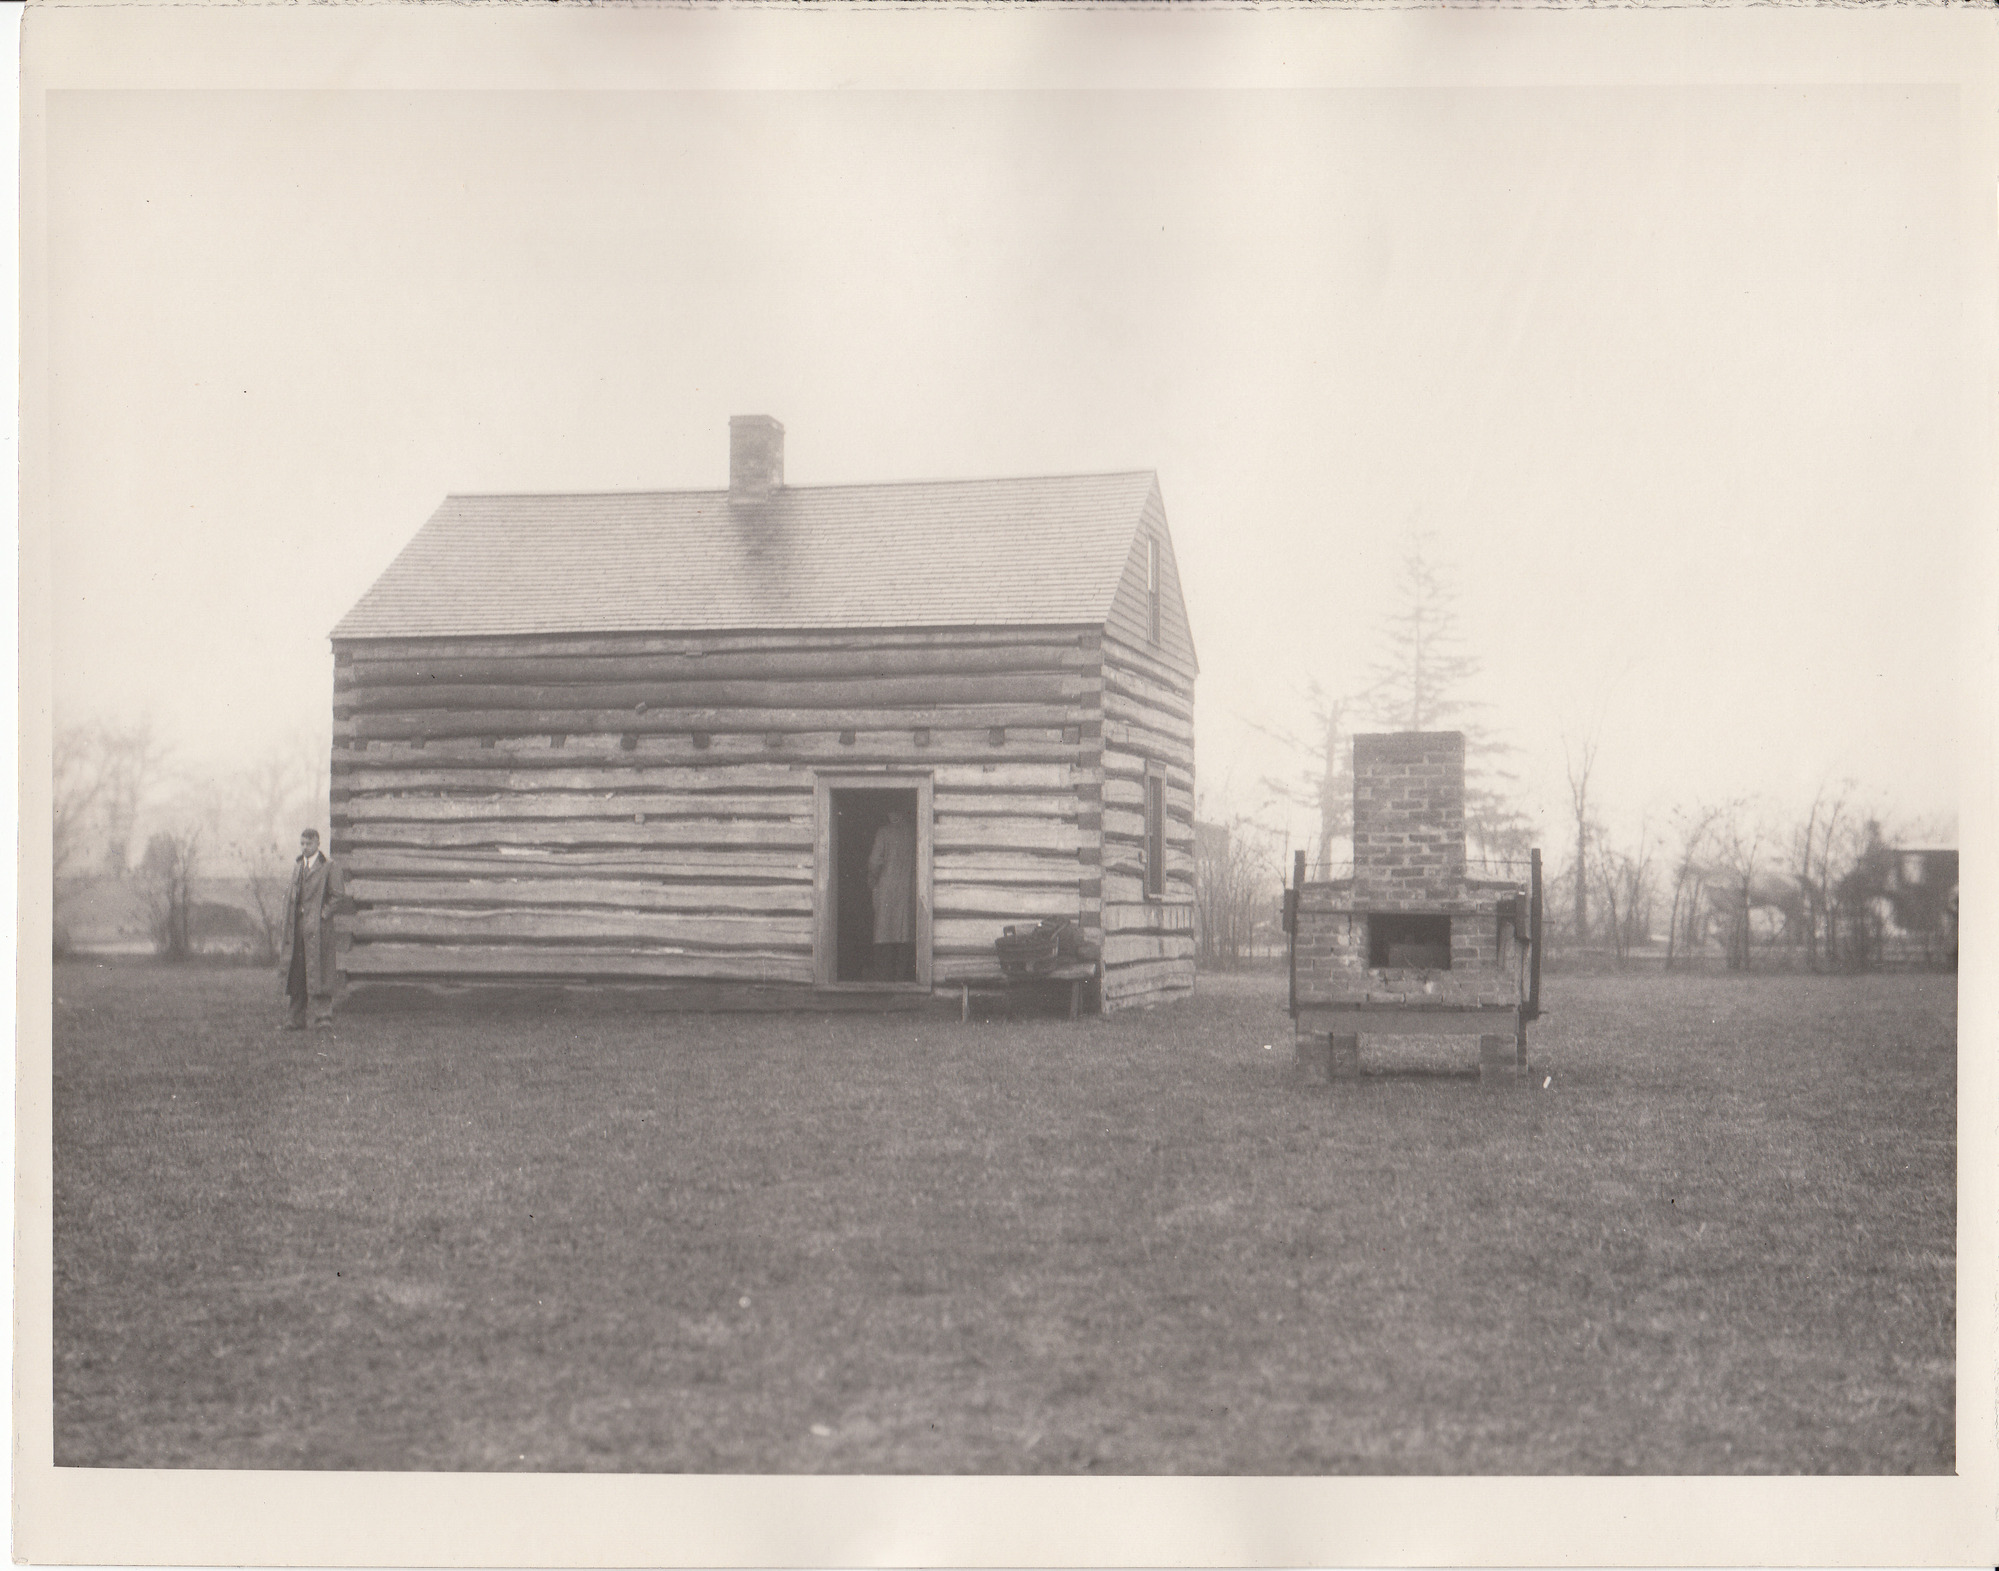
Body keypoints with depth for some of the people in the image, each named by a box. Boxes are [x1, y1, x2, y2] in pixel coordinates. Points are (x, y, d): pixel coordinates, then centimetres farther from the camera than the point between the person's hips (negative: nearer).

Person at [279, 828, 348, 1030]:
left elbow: (339, 897, -7)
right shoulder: (296, 866, 17)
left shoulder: (329, 866, -3)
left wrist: (324, 914, -11)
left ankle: (323, 1016, -6)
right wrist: (289, 918, 13)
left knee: (318, 973, -8)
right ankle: (295, 1019, 10)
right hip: (297, 927, 6)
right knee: (295, 974, 6)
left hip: (318, 927, -6)